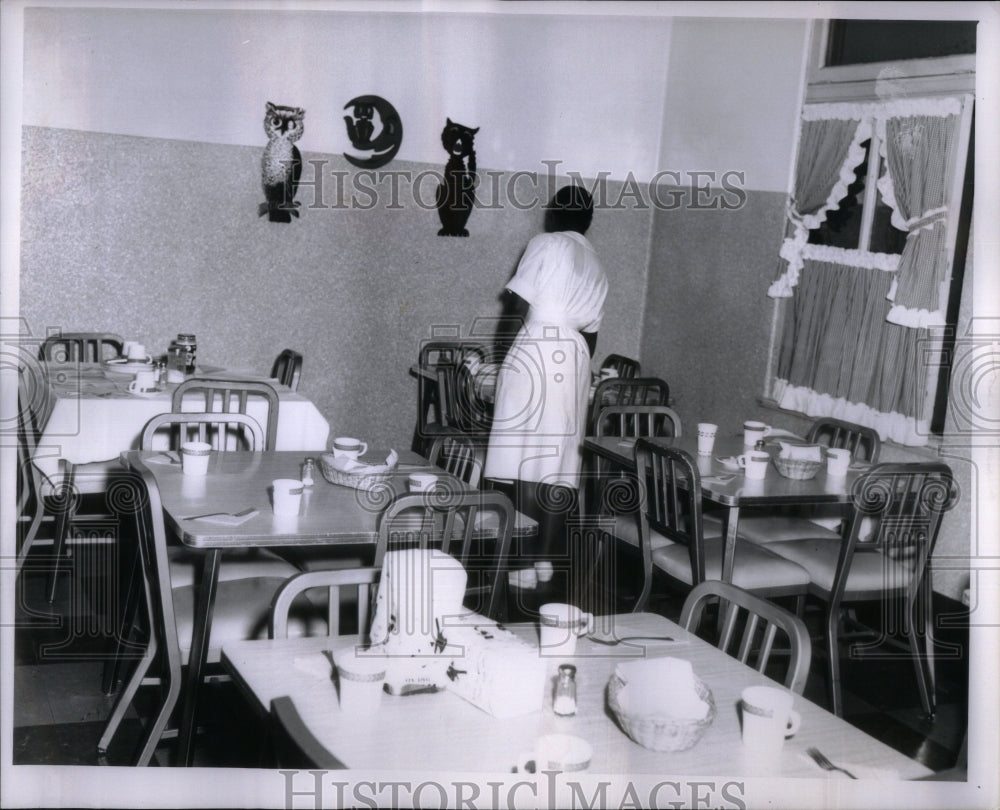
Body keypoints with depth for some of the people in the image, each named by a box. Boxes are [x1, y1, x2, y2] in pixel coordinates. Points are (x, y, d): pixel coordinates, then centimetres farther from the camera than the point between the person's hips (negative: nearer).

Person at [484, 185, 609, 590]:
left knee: (523, 460, -5)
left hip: (535, 352, -6)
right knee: (559, 463, 7)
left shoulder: (546, 244, 0)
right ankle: (546, 558, 10)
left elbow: (521, 302, -6)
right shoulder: (594, 266, 19)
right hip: (575, 358, 6)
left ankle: (521, 564, -7)